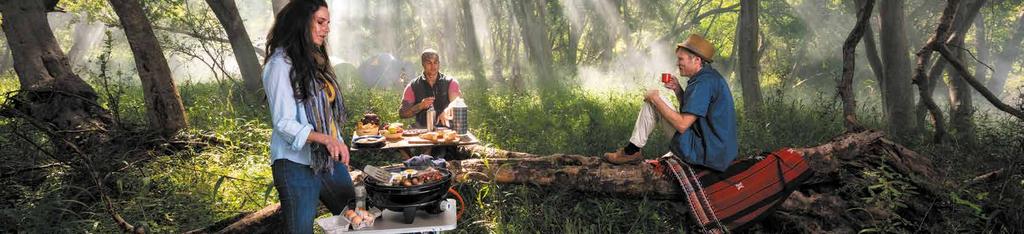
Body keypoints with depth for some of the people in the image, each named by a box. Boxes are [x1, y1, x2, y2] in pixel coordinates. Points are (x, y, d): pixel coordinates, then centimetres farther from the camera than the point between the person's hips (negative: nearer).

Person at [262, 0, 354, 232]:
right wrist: (325, 139, -31)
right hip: (297, 163, -8)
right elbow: (284, 123, -18)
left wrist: (338, 146, 14)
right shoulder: (281, 63, -12)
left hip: (328, 159, 8)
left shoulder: (313, 59, 13)